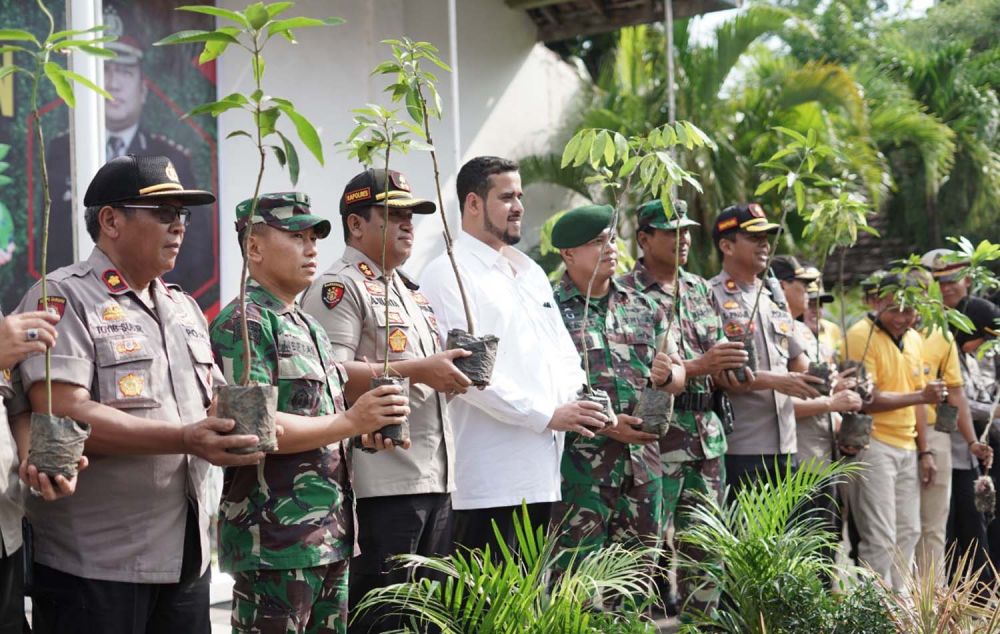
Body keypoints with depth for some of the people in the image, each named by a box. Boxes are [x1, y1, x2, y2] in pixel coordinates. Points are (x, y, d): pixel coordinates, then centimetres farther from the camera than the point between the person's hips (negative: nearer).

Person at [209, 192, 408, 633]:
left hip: (331, 537, 9)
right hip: (274, 541, -9)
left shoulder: (310, 328, 21)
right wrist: (349, 423, -21)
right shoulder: (242, 324, -10)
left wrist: (368, 428, 11)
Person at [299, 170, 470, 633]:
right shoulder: (339, 288, -7)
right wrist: (417, 370, -21)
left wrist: (450, 373, 11)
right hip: (383, 485, -9)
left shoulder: (410, 290, 22)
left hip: (434, 478, 9)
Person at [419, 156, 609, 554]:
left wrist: (577, 402, 1)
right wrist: (546, 414, -15)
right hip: (488, 476, -8)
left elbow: (564, 353, 22)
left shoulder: (530, 272, 21)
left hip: (542, 472, 8)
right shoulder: (448, 274, -6)